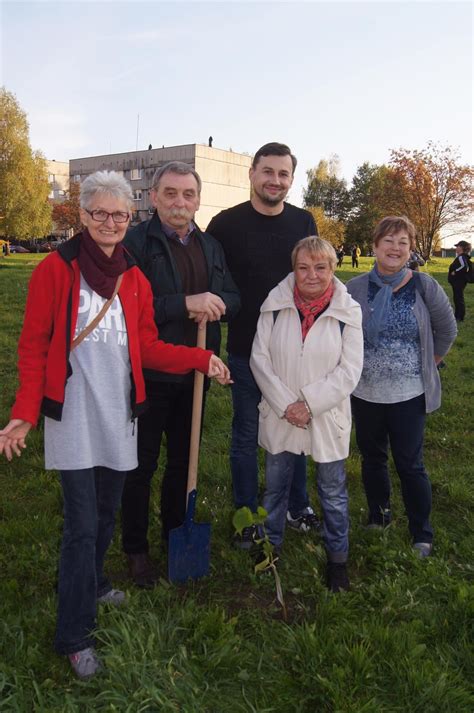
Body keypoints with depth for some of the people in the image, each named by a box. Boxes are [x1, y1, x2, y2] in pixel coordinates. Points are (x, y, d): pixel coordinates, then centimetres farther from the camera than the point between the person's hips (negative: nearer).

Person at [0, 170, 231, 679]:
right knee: (81, 525, -2)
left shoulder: (134, 279, 7)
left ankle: (91, 583, 44)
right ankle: (74, 635, 13)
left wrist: (202, 359, -2)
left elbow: (146, 347, 8)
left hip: (118, 412, 5)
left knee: (106, 513, 19)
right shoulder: (55, 269, -8)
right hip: (73, 414, -5)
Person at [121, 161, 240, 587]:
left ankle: (176, 533, 38)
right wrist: (187, 303, -26)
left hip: (195, 373, 6)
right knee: (142, 464, 7)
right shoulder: (135, 242, -10)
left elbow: (233, 299, 9)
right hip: (149, 372, -6)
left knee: (183, 460, 19)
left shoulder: (211, 246, 10)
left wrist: (214, 305, -14)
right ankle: (136, 548, 25)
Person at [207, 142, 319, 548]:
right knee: (246, 436, 9)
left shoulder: (304, 222, 3)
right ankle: (246, 516, 26)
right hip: (247, 350, -3)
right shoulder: (227, 223, -7)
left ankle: (298, 506, 35)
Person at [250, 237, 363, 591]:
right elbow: (260, 358, -5)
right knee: (275, 485, 19)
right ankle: (271, 545, 41)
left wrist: (309, 403, -17)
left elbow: (350, 370, -10)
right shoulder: (275, 304, -6)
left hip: (328, 416, -1)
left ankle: (338, 557, 33)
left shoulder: (348, 311, -8)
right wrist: (286, 405, -13)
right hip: (279, 415, 2)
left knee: (333, 491, 13)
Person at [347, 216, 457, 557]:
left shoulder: (424, 286, -6)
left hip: (409, 395, -2)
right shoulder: (356, 287, -4)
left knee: (410, 465, 4)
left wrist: (427, 362, 9)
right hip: (365, 394, 2)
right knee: (373, 459, 16)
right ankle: (378, 519, 37)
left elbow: (447, 330, 6)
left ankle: (422, 536, 22)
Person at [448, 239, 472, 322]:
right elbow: (467, 266, 20)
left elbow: (464, 266, -34)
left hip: (459, 281, -11)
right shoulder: (462, 256, 14)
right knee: (457, 298, 16)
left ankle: (460, 317, 1)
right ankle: (457, 315, 23)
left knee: (459, 298, -5)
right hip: (458, 281, 11)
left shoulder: (461, 257, -18)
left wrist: (455, 272, -23)